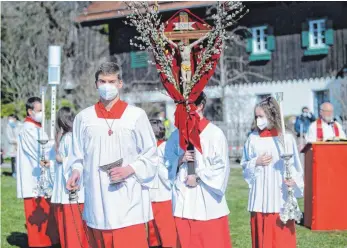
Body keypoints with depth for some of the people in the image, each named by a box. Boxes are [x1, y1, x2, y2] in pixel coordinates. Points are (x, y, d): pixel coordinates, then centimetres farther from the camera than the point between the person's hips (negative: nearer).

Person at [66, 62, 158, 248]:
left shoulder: (136, 115, -1)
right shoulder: (84, 117, 7)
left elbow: (150, 155, 3)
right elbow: (77, 156, 15)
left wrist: (129, 170, -11)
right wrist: (76, 172, -5)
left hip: (129, 200, -3)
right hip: (97, 200, 3)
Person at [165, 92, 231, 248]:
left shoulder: (215, 134, -6)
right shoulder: (177, 135, 9)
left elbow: (222, 167, -7)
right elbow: (167, 164, 11)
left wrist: (199, 177, -12)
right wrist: (180, 160, -7)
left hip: (208, 202, -5)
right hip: (183, 203, 5)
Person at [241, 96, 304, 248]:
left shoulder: (286, 138, -3)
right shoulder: (253, 138, 3)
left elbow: (295, 165, 1)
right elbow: (244, 165, 10)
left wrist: (294, 181, -15)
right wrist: (256, 162, -8)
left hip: (281, 196, -2)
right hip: (260, 197, 2)